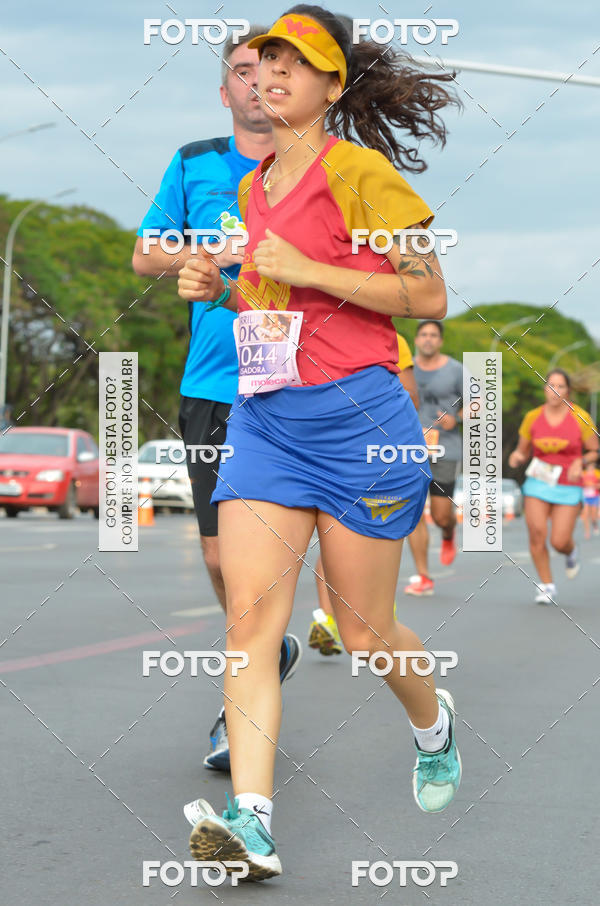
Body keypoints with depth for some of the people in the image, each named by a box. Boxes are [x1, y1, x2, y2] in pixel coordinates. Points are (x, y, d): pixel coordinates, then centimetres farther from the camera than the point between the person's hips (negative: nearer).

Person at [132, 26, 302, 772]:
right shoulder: (193, 164, 11)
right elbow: (145, 256, 10)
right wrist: (219, 251, -7)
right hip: (210, 386, 2)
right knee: (221, 555, 3)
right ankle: (269, 652, 30)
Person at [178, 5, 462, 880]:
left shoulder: (358, 169, -6)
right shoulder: (252, 186, 16)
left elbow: (429, 294, -10)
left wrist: (305, 271, -15)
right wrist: (221, 288, 9)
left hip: (357, 413, -6)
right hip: (264, 414, 6)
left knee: (364, 631, 5)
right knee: (250, 610, -11)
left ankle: (434, 721, 38)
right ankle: (252, 820, -15)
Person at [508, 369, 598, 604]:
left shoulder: (581, 417, -7)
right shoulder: (532, 417, -1)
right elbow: (523, 451, 10)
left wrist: (580, 463, -18)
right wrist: (516, 458, -13)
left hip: (568, 489, -2)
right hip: (538, 484, 2)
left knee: (559, 542, -9)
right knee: (536, 533, -15)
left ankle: (571, 552, 31)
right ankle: (547, 586, 2)